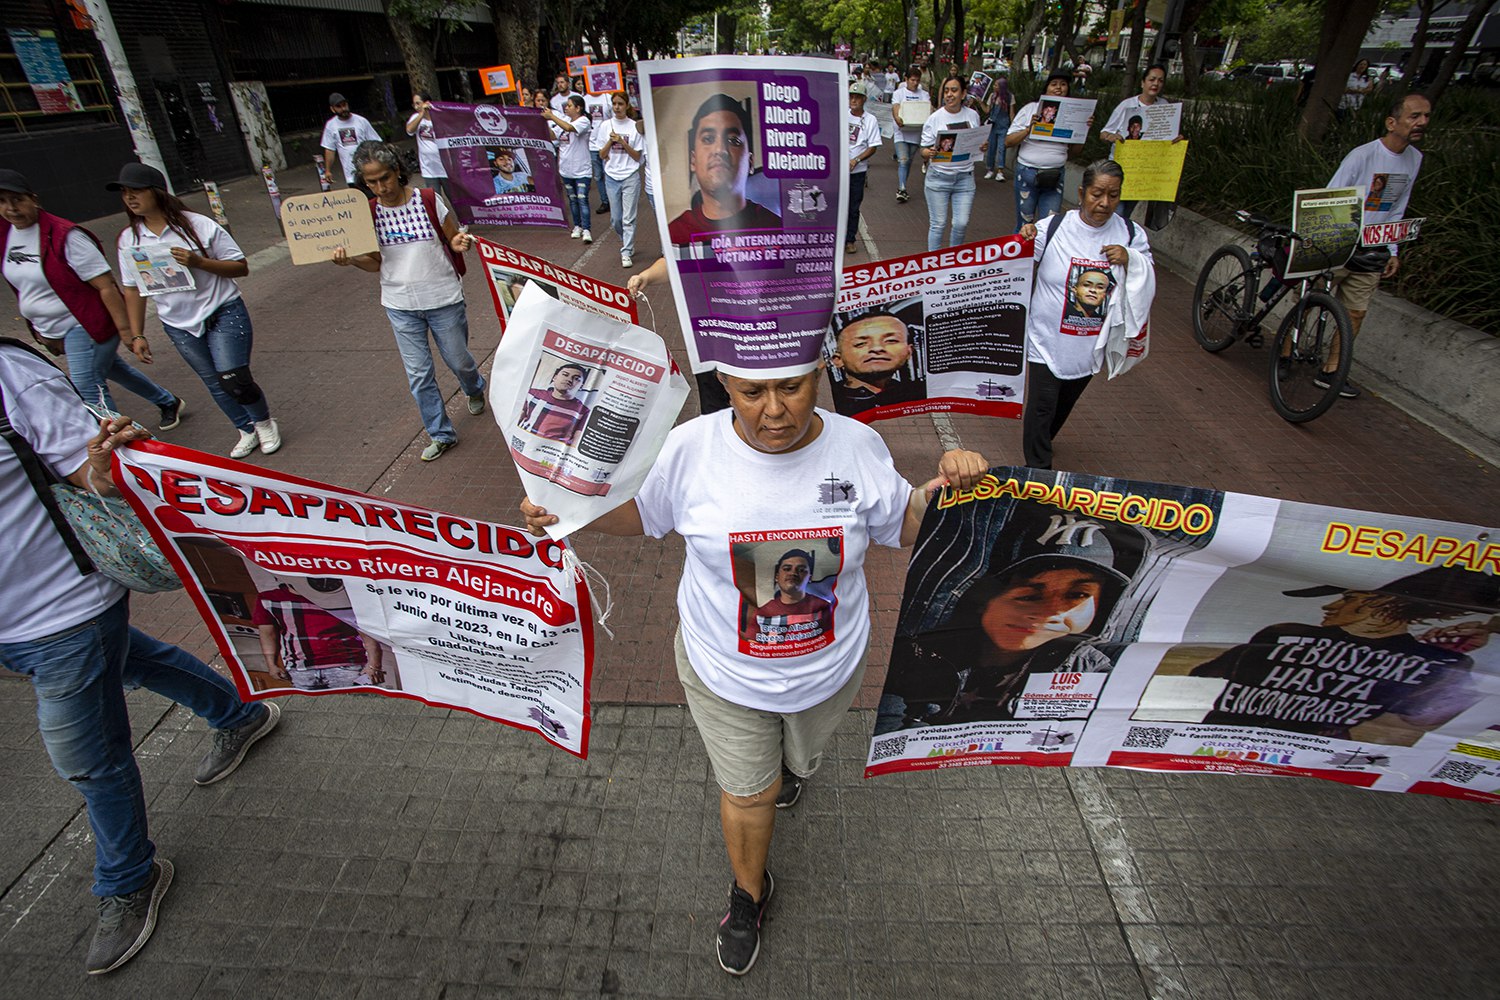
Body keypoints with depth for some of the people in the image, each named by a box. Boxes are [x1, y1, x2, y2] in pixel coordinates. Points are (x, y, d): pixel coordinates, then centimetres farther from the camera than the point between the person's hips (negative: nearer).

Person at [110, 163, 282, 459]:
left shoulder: (198, 225, -10)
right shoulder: (128, 239, 1)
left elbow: (241, 267, -9)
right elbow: (133, 289, 7)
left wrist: (199, 262, -24)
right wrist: (136, 335, 4)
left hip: (222, 313, -4)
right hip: (178, 325, 4)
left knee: (234, 381, -11)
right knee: (215, 384, 11)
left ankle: (265, 422, 17)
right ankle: (247, 431, 28)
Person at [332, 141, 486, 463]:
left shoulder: (429, 200, -8)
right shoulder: (369, 213, -1)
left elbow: (454, 240, 2)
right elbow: (376, 263, 5)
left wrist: (460, 243, -22)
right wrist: (350, 259, -15)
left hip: (443, 299, -2)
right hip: (400, 306, 2)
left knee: (458, 359, 13)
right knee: (418, 374, 4)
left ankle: (475, 389, 50)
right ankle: (440, 433, 18)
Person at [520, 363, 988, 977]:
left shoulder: (857, 445, -17)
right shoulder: (691, 448, -21)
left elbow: (903, 525, -1)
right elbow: (641, 513, -4)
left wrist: (945, 488, -21)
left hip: (827, 666, 2)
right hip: (725, 670, -1)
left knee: (800, 760, 32)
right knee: (747, 791, 17)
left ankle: (788, 760, 72)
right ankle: (749, 891, 51)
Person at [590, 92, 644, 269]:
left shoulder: (634, 126, -1)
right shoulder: (605, 126, 6)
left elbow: (637, 156, -2)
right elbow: (601, 155, 5)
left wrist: (622, 142, -13)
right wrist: (610, 141, -10)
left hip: (631, 176, -3)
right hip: (612, 177, 3)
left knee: (628, 218, -6)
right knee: (615, 218, 7)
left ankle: (626, 253, -1)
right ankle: (627, 243, 32)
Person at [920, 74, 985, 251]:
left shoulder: (973, 115, 5)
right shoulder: (935, 118, -3)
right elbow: (924, 151, -3)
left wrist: (983, 148, -7)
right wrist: (929, 153, -27)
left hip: (965, 177, 2)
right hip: (938, 177, -2)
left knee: (961, 224, 0)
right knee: (938, 224, 1)